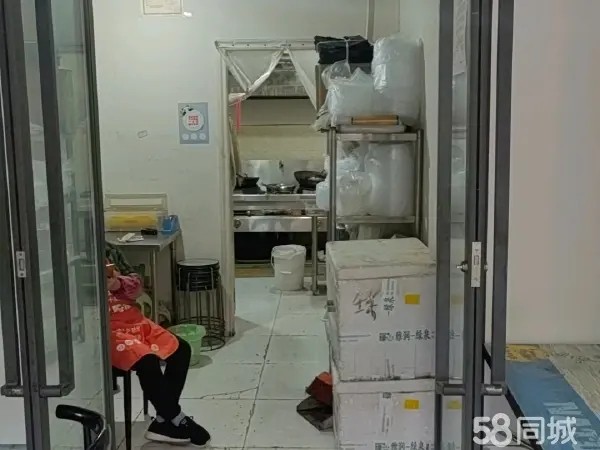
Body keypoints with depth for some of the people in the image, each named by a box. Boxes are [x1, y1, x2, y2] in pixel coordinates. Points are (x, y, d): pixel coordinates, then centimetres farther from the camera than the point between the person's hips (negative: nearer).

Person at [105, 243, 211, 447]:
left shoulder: (109, 249, 10)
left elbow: (136, 284, 8)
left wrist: (119, 283, -14)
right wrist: (102, 285, -32)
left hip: (133, 321, 8)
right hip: (108, 330, -8)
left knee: (181, 349, -1)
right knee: (147, 361, -28)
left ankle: (164, 420, 4)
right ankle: (176, 419, -6)